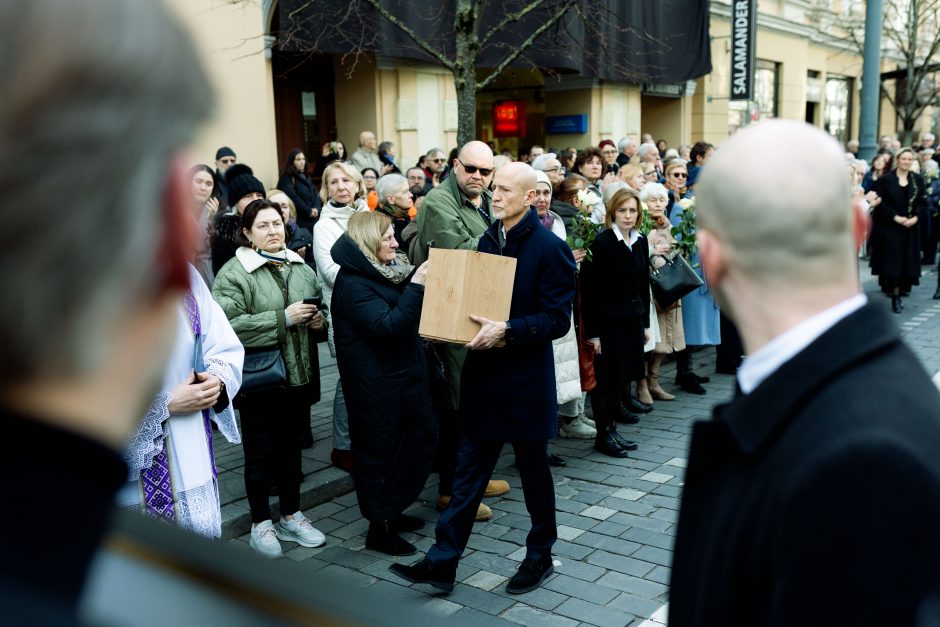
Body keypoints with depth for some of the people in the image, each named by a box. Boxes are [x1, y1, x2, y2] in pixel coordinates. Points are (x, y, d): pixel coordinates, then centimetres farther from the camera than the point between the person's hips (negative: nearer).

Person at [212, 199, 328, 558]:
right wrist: (283, 319, -22)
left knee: (291, 447, 17)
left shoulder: (301, 268, 10)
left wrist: (318, 321, 0)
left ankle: (291, 516, 31)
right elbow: (230, 324, -23)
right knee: (260, 452, 6)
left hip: (299, 374, 6)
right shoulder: (234, 273, -10)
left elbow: (318, 309, 24)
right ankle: (261, 524, 22)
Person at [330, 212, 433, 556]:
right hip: (378, 384, -9)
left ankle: (392, 513, 32)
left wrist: (419, 279, 2)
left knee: (412, 446, 16)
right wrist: (416, 285, -26)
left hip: (403, 377, 9)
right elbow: (387, 326, -26)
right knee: (382, 450, 1)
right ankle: (379, 529, 15)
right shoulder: (353, 283, -17)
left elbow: (409, 317, 16)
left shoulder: (389, 271, 11)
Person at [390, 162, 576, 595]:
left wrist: (507, 330, -27)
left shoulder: (548, 248, -13)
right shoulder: (489, 239, 9)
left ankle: (540, 555, 31)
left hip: (526, 379, -6)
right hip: (485, 375, 6)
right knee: (469, 471, 9)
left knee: (533, 469, 12)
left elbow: (557, 319, -16)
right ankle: (443, 560, 15)